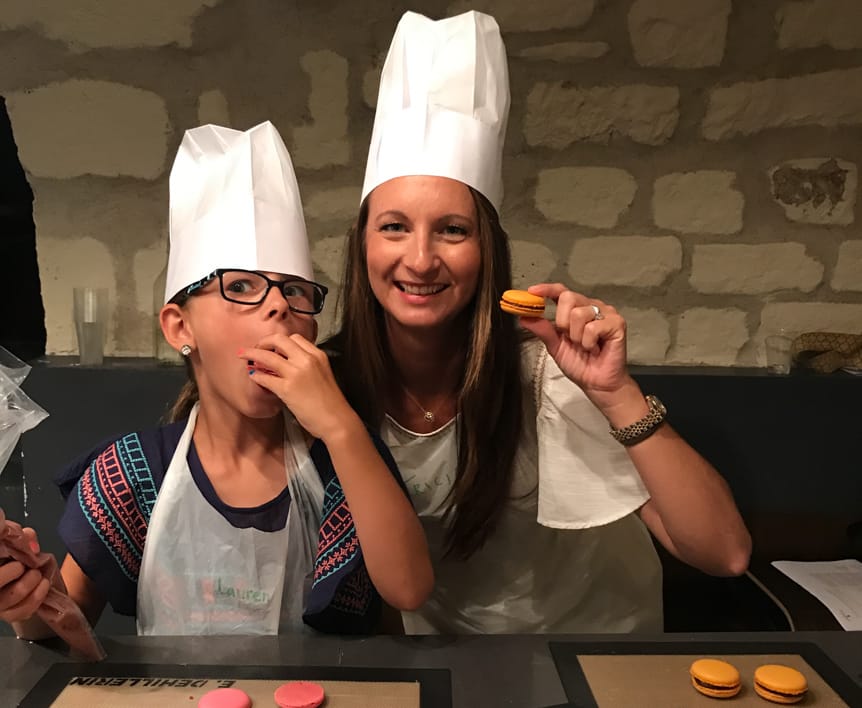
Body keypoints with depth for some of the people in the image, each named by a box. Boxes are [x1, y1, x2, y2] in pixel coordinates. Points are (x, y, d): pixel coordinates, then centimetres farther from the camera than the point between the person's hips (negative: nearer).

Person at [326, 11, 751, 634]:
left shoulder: (545, 377, -23)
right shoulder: (332, 380, -15)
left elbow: (725, 554, -24)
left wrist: (616, 393, -34)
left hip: (590, 633, -2)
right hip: (436, 632, 2)